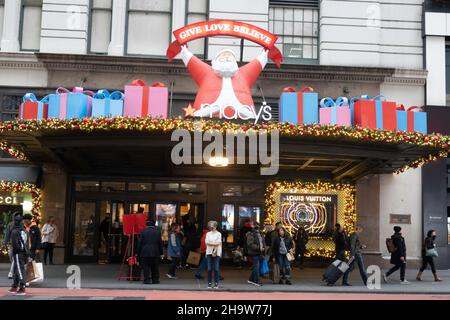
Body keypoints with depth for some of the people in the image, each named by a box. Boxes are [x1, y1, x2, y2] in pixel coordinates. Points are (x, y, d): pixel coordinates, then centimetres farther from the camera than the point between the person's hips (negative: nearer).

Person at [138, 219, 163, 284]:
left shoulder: (144, 232, -3)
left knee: (146, 268, 2)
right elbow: (160, 243, 6)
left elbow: (140, 243, -1)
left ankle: (147, 280, -2)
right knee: (155, 268, 10)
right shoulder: (157, 232, 4)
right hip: (155, 253, 2)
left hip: (145, 253, -2)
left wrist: (138, 253, 6)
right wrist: (161, 253, 12)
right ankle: (155, 280, 11)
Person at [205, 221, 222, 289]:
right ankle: (209, 283, 3)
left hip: (217, 253, -2)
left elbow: (218, 243, -4)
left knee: (216, 269, -4)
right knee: (209, 269, -1)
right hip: (209, 252, 2)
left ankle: (216, 283, 0)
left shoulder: (219, 234, 6)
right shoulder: (208, 234, 13)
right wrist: (214, 244, -9)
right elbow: (206, 242, -1)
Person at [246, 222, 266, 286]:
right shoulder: (251, 234, -10)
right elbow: (250, 244, -19)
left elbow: (263, 242, 23)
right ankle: (256, 281, -1)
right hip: (254, 253, -8)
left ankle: (251, 279, 25)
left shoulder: (260, 234, 16)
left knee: (255, 267, 13)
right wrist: (258, 248, -21)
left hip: (259, 253, 8)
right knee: (256, 267, -6)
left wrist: (263, 248, 4)